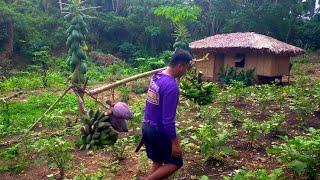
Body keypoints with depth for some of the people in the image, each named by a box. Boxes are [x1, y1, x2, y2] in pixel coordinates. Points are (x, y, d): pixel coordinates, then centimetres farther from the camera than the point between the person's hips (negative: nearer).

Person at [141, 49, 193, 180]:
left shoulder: (156, 76, 2)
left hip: (147, 127, 9)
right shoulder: (171, 86, -25)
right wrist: (175, 143, -17)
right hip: (159, 131, -8)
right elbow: (168, 119, -25)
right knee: (175, 163, 9)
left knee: (157, 162, 21)